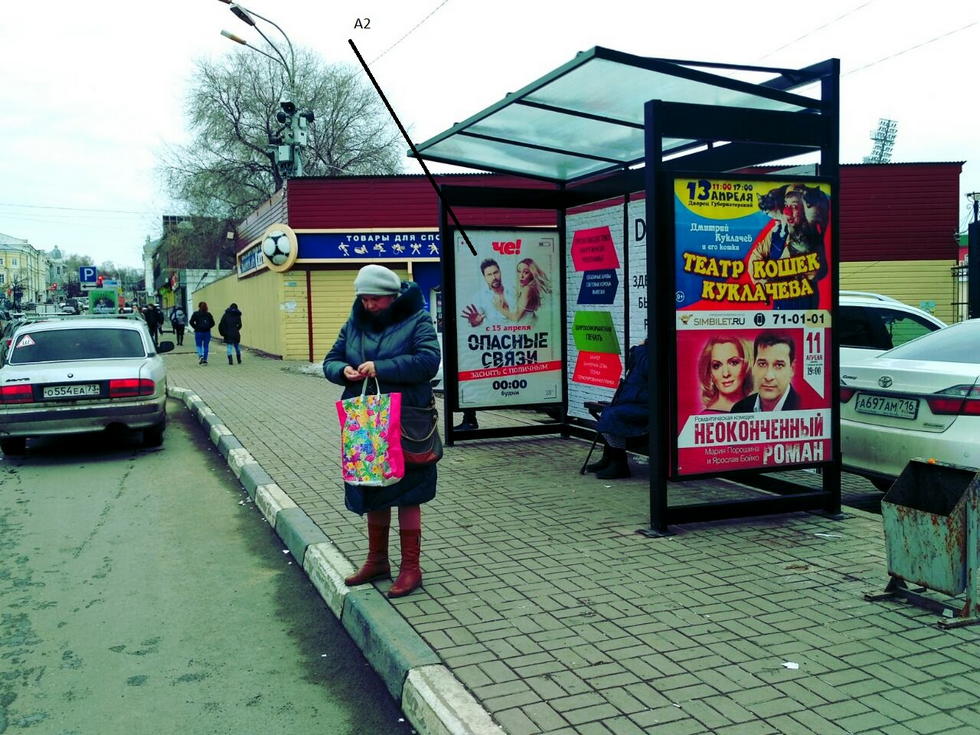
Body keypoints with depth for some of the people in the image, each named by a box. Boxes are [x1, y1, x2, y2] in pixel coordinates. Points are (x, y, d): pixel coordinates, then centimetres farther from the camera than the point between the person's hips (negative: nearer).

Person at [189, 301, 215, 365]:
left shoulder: (195, 314, -2)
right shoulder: (208, 314, 3)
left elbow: (191, 322, -10)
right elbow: (212, 323, -1)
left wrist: (196, 328, 0)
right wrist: (208, 327, 6)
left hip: (198, 332, -2)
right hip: (207, 332, 2)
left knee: (199, 345, 8)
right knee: (206, 346, 8)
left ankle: (200, 356, -17)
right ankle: (205, 360, 9)